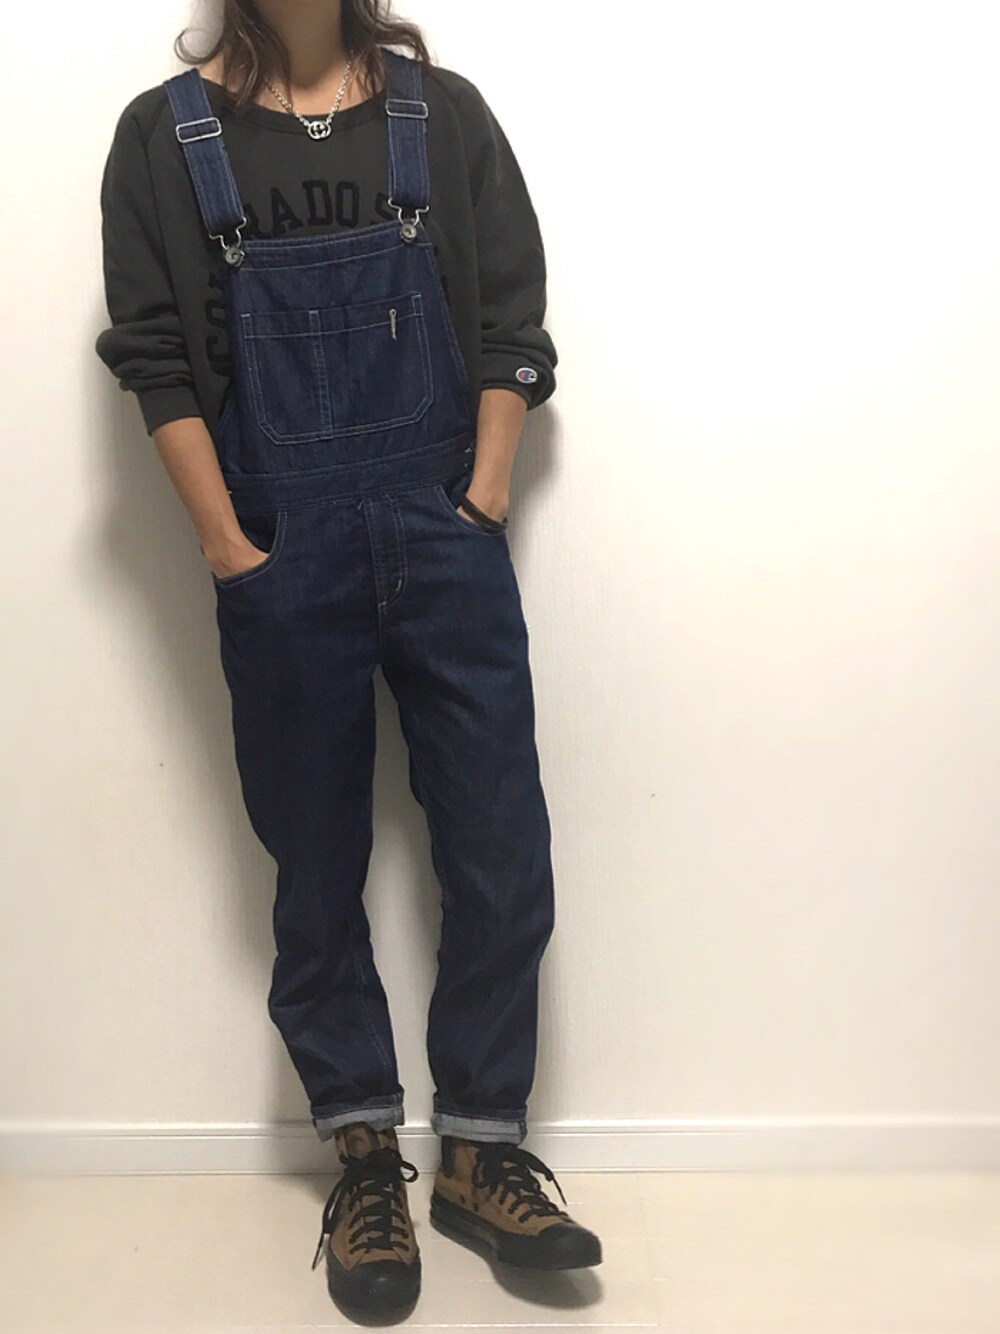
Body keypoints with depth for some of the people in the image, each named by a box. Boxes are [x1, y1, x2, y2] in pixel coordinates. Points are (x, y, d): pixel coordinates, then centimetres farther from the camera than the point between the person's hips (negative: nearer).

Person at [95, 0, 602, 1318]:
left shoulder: (444, 112, 7)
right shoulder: (166, 135, 4)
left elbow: (512, 321, 6)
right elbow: (155, 356, 1)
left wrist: (484, 501, -3)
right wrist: (227, 548, -6)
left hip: (447, 540, 1)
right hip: (282, 561, -1)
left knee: (503, 852, 1)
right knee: (318, 865, 8)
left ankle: (483, 1154, 19)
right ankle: (366, 1153, 26)